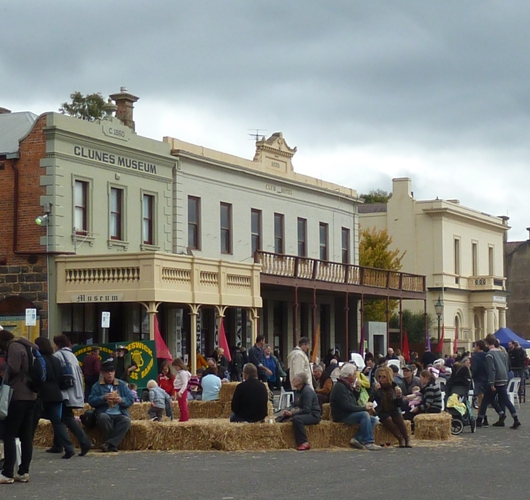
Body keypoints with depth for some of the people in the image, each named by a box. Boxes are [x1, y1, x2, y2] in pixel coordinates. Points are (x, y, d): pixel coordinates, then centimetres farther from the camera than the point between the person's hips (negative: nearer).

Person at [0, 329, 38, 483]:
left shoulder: (14, 347, -9)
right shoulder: (26, 347, 18)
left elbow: (13, 368, -19)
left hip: (18, 396, -9)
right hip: (30, 395, 9)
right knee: (26, 435, 8)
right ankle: (24, 472, 10)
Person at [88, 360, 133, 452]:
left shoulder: (122, 385, 15)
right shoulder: (97, 386, 12)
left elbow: (130, 400, 7)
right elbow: (91, 401, -1)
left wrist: (121, 400, -13)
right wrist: (103, 398, -16)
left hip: (119, 415, 1)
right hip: (105, 414, -1)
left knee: (126, 420, -33)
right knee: (103, 417, -37)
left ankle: (109, 443, -29)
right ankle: (113, 444, -22)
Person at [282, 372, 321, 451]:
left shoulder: (307, 391, -18)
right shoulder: (297, 391, 10)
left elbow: (307, 410, -24)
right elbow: (295, 406, 18)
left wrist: (292, 413, -25)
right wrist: (288, 411, -3)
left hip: (313, 415, -10)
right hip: (303, 414, 10)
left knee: (296, 419, -36)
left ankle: (304, 443, -30)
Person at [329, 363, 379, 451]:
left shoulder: (347, 386, 18)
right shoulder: (340, 387, -15)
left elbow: (354, 403, 16)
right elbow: (346, 406, -24)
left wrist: (357, 390, 2)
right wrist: (364, 408, -20)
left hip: (348, 414, 10)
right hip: (341, 416, -10)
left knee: (373, 420, 1)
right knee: (364, 414, -28)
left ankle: (357, 439, -11)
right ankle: (368, 443, -29)